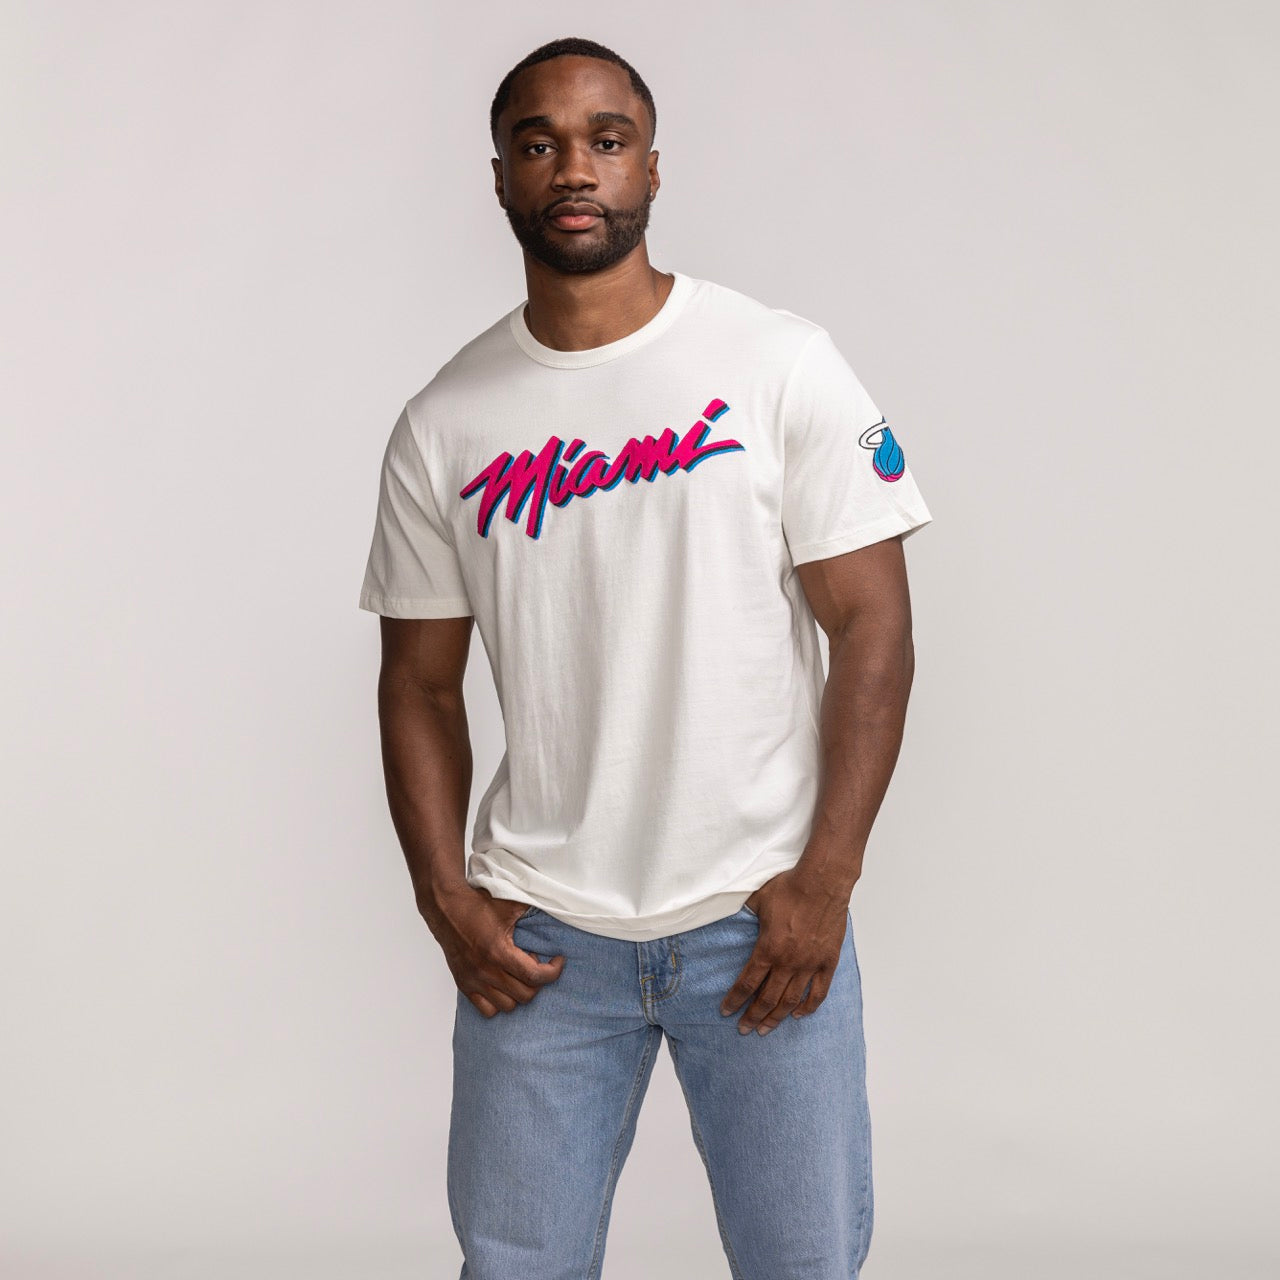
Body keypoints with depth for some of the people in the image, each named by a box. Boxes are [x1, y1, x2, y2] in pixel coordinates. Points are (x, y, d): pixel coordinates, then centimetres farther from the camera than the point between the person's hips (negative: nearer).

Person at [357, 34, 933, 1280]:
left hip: (760, 920, -2)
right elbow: (420, 684, 9)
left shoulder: (781, 366, -4)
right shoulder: (442, 427, 4)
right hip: (540, 935, 2)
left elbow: (873, 626, -5)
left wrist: (825, 880, -10)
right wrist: (449, 903, -2)